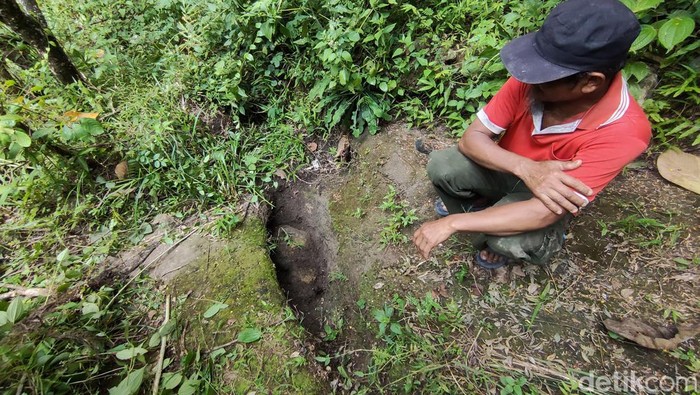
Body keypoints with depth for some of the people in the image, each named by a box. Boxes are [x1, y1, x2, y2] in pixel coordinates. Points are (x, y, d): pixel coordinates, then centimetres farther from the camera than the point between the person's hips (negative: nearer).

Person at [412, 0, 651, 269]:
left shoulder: (622, 132, -30)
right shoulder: (532, 78, -23)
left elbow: (543, 213, -35)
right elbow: (470, 139, -21)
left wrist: (451, 223, -39)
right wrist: (525, 167, -38)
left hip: (549, 198, -2)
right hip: (507, 170, 3)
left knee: (509, 241, -34)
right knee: (440, 165, -23)